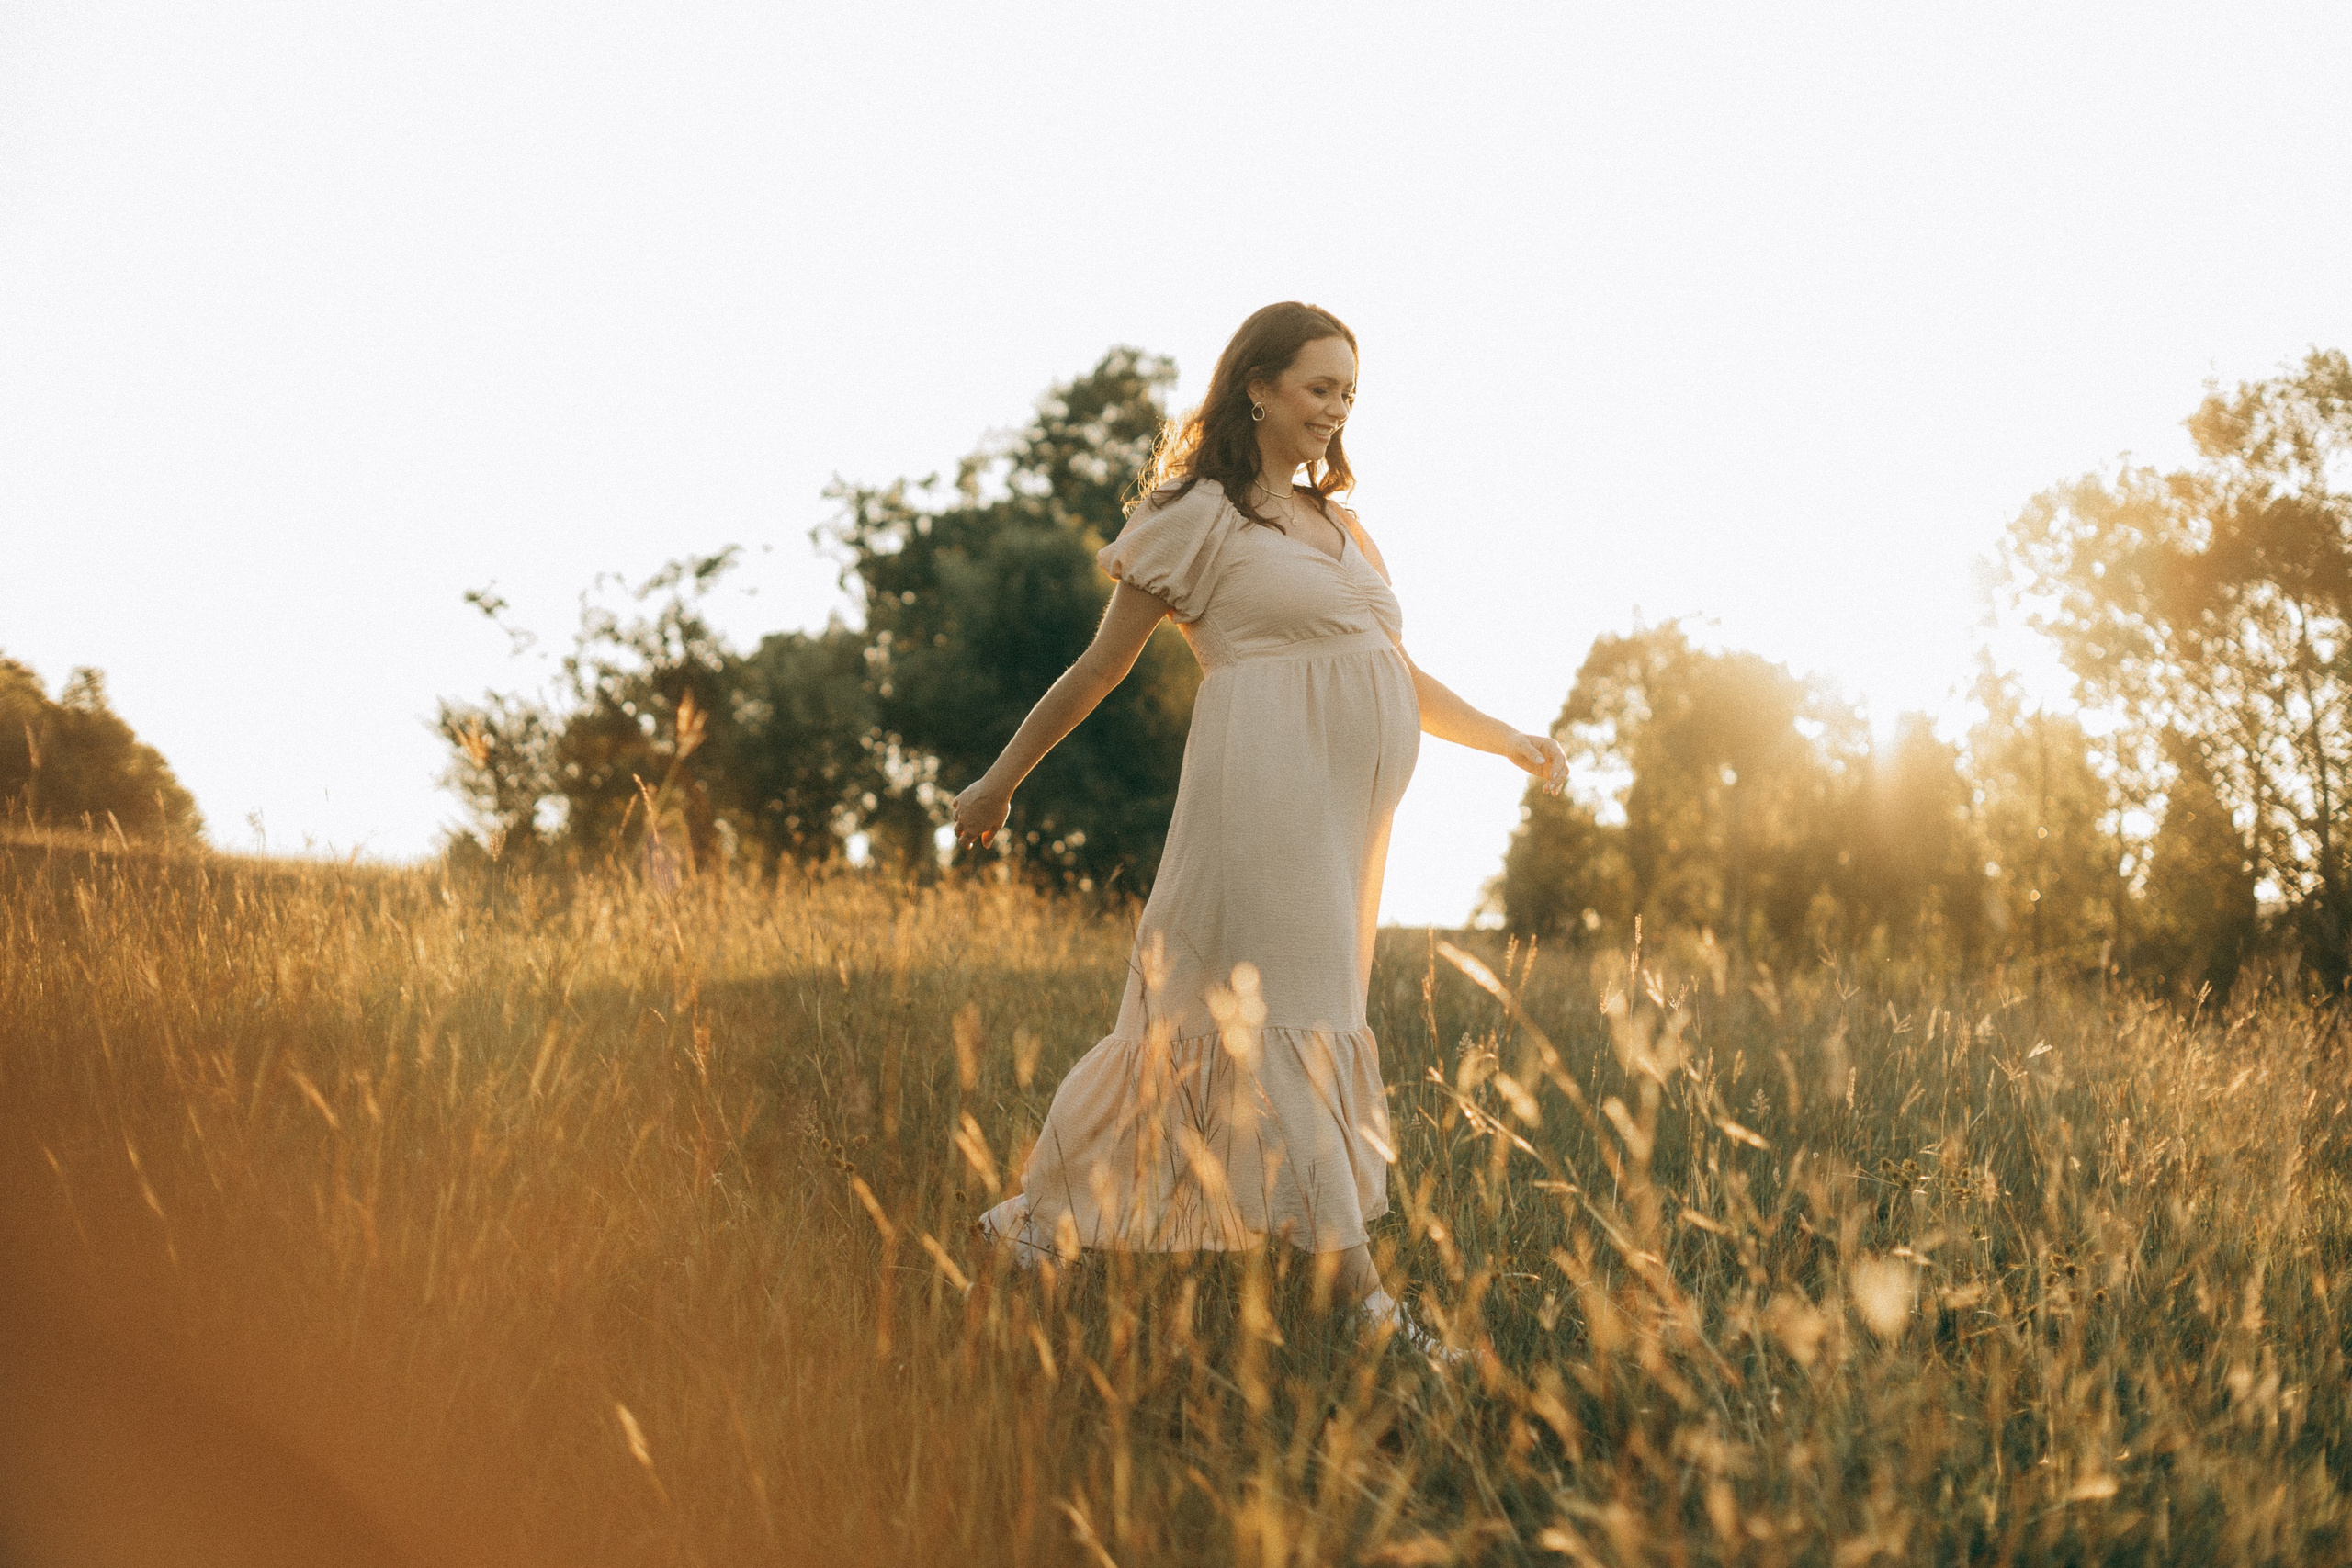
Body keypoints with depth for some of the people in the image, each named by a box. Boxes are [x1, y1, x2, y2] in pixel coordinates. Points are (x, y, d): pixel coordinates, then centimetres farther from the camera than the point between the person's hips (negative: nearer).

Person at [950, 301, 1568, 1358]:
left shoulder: (1340, 527, 23)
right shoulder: (1201, 518, 1)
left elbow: (1402, 676, 27)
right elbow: (1098, 668, 4)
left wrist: (1507, 740, 21)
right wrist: (1000, 782, 8)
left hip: (1341, 814, 8)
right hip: (1267, 786, -8)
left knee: (1201, 1015, 10)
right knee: (1280, 1015, -7)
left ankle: (1036, 1216, 21)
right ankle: (1356, 1289, -8)